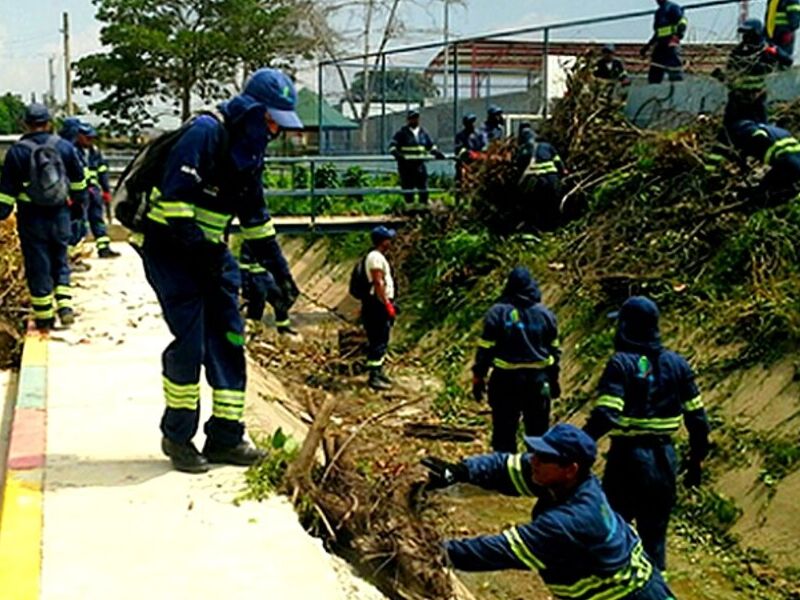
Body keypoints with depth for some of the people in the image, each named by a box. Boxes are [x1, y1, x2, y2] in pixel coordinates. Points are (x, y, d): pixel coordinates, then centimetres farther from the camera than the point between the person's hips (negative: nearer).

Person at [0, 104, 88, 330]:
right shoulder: (65, 147, 0)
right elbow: (78, 180, 13)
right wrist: (79, 199, 30)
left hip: (31, 218, -2)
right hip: (60, 215, 2)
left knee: (37, 266, 5)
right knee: (60, 261, 17)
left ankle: (44, 317, 9)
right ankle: (64, 305, 2)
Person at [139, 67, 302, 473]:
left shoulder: (249, 150, 10)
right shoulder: (205, 133, -18)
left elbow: (256, 217, 17)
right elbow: (174, 197, -25)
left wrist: (278, 268, 13)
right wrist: (200, 250, -27)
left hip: (210, 251, 9)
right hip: (169, 248, -9)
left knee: (229, 340, 5)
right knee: (190, 344, -9)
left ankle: (225, 436, 14)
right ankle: (177, 436, 8)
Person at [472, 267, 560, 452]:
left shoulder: (497, 312, -8)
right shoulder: (545, 314, 2)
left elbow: (485, 348, -7)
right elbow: (554, 350, 9)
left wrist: (478, 377, 1)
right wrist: (554, 379, 20)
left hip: (506, 381, -2)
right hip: (538, 381, 3)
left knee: (504, 432, 6)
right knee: (538, 432, 13)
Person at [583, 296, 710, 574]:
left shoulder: (621, 364, -12)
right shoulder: (677, 364, 4)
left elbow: (605, 415, -23)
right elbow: (697, 419, 7)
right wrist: (696, 460, 16)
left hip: (627, 458, -4)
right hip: (664, 460, 5)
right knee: (654, 534, 13)